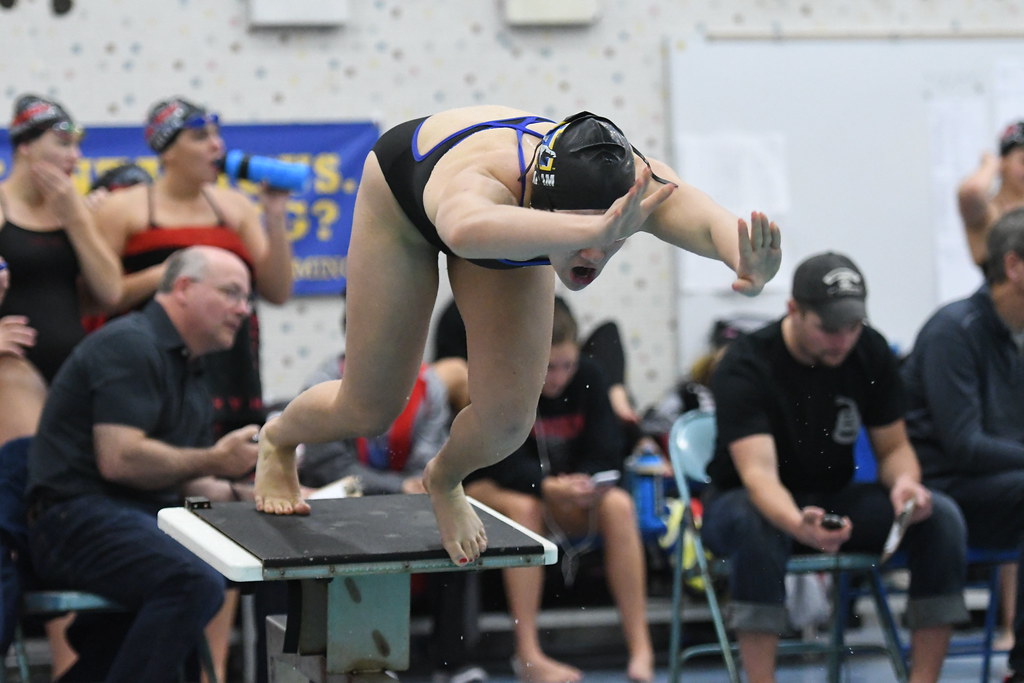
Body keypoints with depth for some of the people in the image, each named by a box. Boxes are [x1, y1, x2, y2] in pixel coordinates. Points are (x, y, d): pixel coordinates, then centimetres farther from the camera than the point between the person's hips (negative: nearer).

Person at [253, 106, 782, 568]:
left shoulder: (634, 186, -42)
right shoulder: (483, 181, -51)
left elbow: (709, 220, -62)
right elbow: (469, 229, -76)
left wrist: (748, 268, -86)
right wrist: (593, 229, -91)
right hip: (404, 185, -3)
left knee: (506, 420, -8)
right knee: (369, 410, 5)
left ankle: (444, 482, 30)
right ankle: (276, 441, 41)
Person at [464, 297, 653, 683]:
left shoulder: (588, 376, -6)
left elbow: (607, 452, -11)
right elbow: (503, 462, -25)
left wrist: (583, 483, -33)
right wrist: (549, 487, -42)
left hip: (564, 493, 4)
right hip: (490, 489, -3)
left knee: (619, 505, -25)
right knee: (524, 508, -37)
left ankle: (641, 650, -28)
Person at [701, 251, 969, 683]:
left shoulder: (870, 352, -5)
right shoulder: (745, 367, -22)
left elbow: (893, 447, 1)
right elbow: (758, 472, -34)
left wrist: (905, 482, -25)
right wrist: (799, 525, -55)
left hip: (834, 498, 5)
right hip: (745, 502, -5)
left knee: (941, 516, -21)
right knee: (756, 525, -42)